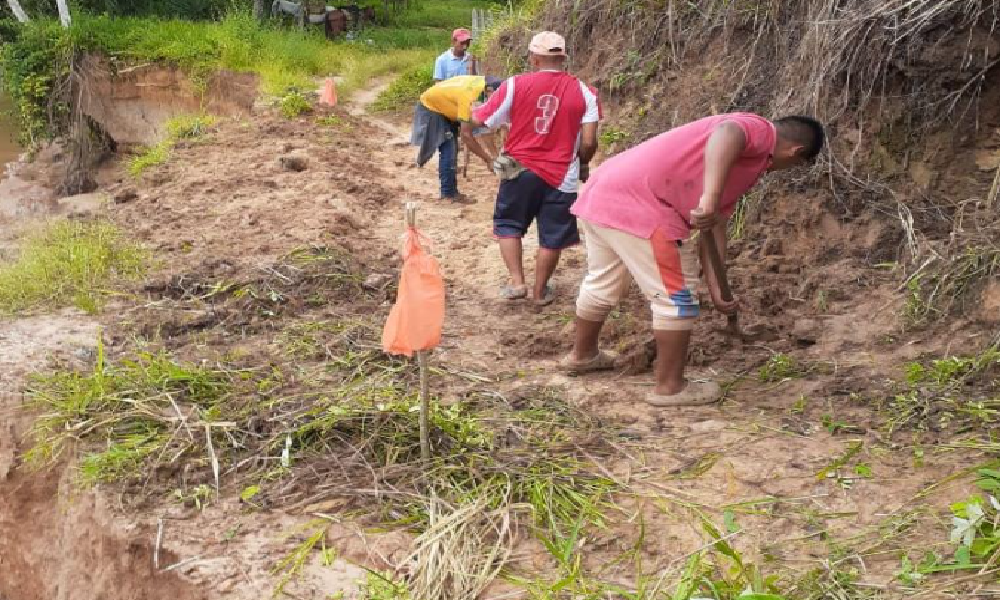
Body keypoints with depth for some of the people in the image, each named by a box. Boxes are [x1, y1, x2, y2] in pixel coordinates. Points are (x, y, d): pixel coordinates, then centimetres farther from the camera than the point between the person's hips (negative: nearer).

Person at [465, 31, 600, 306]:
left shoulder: (515, 85, -6)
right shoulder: (584, 93, -3)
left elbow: (471, 128, -5)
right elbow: (589, 143, -7)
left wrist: (488, 158, 9)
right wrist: (579, 164, 13)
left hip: (520, 170, 0)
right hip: (561, 176, 0)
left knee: (509, 224, 21)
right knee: (552, 237, 15)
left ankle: (517, 282, 12)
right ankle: (540, 291, 26)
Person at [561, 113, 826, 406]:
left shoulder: (744, 163, 26)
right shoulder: (760, 129, -1)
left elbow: (714, 227, 24)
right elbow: (726, 135, -27)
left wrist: (716, 291, 20)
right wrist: (710, 199, -36)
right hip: (638, 205, -10)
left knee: (601, 284, 28)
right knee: (676, 297, 4)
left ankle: (582, 354, 49)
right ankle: (670, 386, 16)